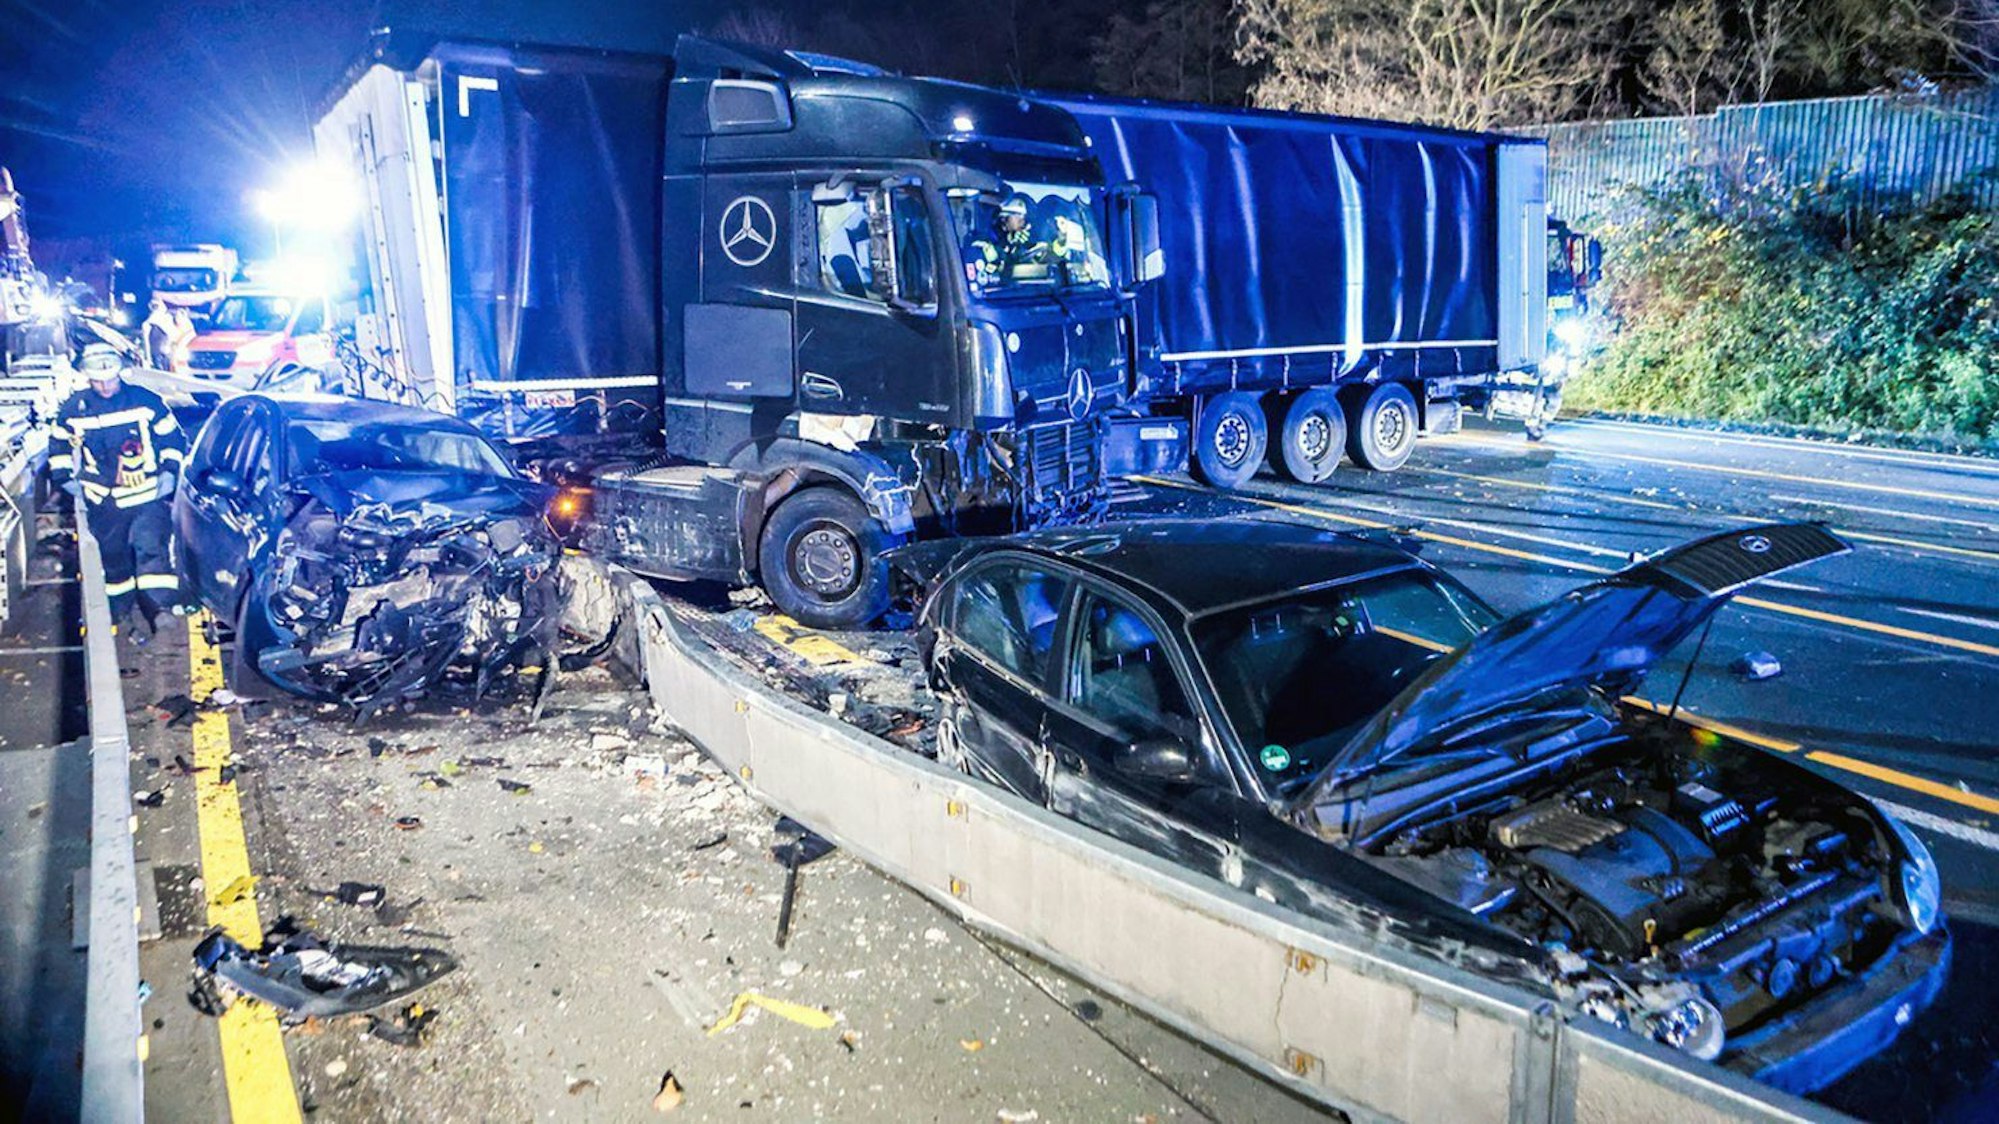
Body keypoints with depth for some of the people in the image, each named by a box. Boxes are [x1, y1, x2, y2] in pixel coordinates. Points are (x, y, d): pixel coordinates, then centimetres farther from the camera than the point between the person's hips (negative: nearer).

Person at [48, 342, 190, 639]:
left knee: (151, 546, -15)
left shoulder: (145, 400, -4)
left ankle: (162, 609, -17)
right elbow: (59, 443, 17)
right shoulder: (74, 407, 1)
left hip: (147, 495, -3)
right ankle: (120, 611, 27)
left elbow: (173, 436, 5)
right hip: (103, 500, 3)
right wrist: (65, 477, 9)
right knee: (112, 556, 12)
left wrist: (169, 471, -3)